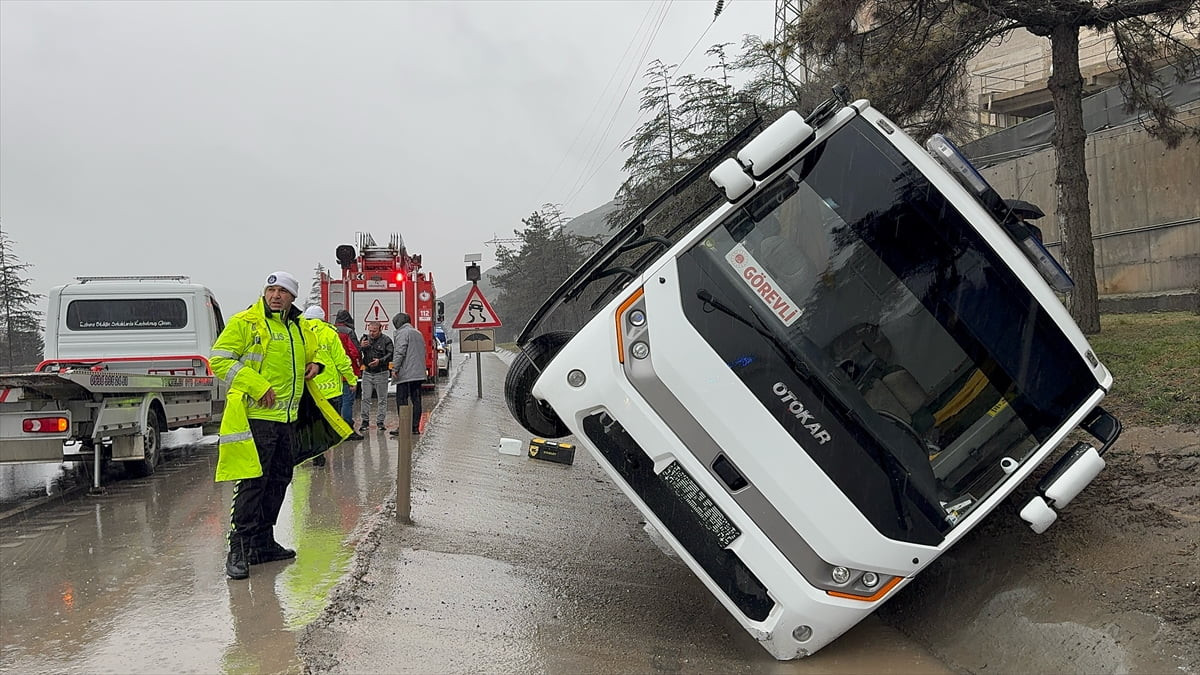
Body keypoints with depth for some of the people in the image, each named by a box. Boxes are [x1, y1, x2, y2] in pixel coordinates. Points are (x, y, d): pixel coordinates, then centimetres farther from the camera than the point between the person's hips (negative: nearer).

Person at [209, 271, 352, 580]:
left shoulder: (301, 328, 14)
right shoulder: (244, 322, -6)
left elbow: (313, 353, 33)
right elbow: (219, 360, -11)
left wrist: (315, 364, 8)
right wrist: (257, 385, -19)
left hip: (288, 418, 8)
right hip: (256, 416, -7)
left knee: (278, 481, 14)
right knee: (251, 483, -9)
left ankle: (263, 543, 25)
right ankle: (238, 550, -2)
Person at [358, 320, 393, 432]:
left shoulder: (386, 340, -3)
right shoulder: (365, 338, 9)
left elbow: (390, 355, -11)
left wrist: (380, 361, -25)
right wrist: (361, 346, -12)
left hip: (381, 373, -3)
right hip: (367, 373, 3)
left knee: (382, 399, 1)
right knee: (365, 398, 1)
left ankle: (380, 421, 8)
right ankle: (365, 421, 9)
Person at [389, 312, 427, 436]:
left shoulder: (402, 333, -7)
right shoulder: (418, 333, 20)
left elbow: (400, 352, -16)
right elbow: (423, 352, 23)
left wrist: (395, 368, -16)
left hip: (405, 374, -8)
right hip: (419, 373, 8)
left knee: (402, 400, -4)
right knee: (416, 400, 9)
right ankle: (415, 427, 10)